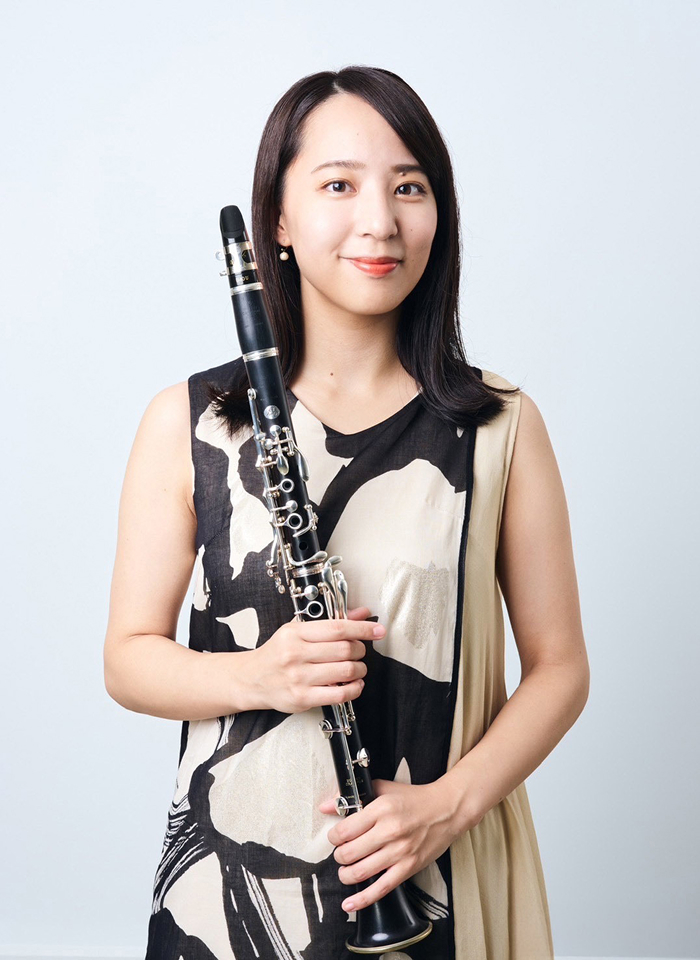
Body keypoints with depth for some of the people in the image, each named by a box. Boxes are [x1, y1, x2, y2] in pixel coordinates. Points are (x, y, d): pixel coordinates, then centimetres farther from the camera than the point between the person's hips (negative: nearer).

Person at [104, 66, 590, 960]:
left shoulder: (502, 426, -3)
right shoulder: (184, 424, -4)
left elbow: (559, 664, 1)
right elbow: (128, 657, 1)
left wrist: (452, 802, -14)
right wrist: (258, 675, -19)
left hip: (435, 882, 1)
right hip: (231, 877, 0)